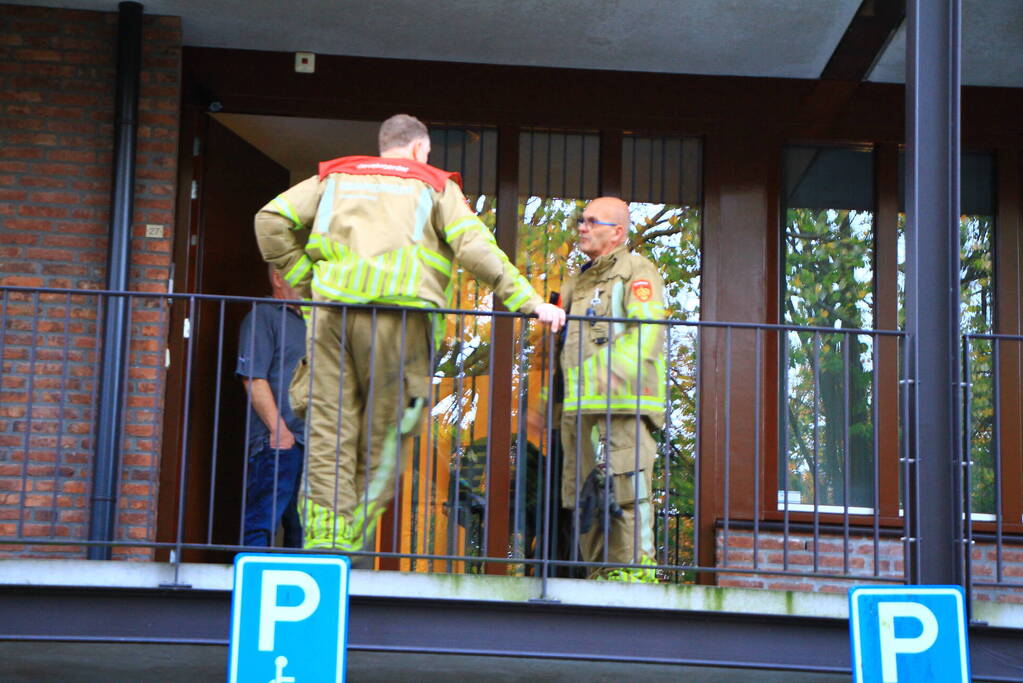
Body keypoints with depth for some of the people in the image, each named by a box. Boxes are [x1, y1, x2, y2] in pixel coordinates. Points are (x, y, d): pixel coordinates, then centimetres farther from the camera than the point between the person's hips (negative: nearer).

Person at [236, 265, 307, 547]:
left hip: (309, 441, 8)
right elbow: (253, 379, -9)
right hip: (278, 440, -8)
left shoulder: (306, 323, 24)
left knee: (302, 528, 8)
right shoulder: (263, 316, 0)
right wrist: (278, 429, -16)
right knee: (262, 523, -11)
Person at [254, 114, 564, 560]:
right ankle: (352, 539, 1)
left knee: (330, 428, 2)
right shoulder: (435, 186, 16)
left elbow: (272, 220, 13)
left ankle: (323, 537, -4)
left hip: (333, 309, 3)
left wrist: (303, 280, 17)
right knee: (386, 430, 5)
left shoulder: (335, 176, 24)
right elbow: (475, 248, 2)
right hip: (397, 315, -3)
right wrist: (528, 300, 1)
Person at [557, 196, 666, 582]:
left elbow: (648, 332, -13)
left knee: (625, 493, -14)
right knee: (585, 499, 6)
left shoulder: (636, 271, 3)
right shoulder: (579, 283, 28)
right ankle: (601, 575, 11)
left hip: (621, 405, -8)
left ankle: (633, 571, -14)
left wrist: (615, 372, -30)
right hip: (579, 408, 8)